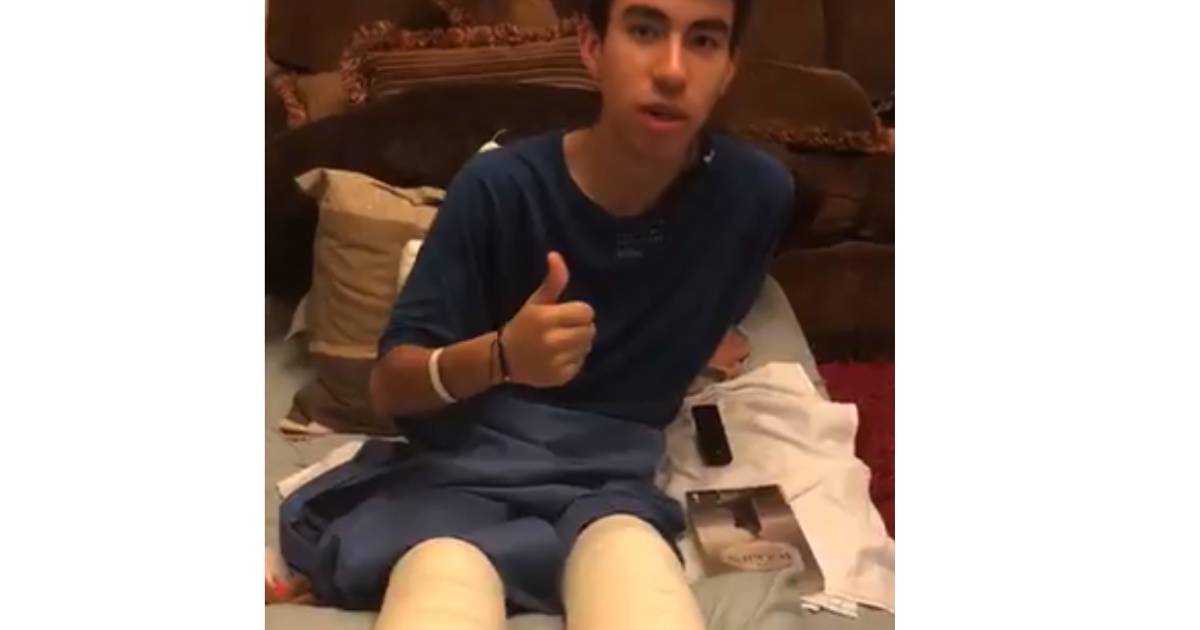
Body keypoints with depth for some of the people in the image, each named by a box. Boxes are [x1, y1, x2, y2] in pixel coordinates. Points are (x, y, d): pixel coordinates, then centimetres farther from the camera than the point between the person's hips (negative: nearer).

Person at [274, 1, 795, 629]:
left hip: (608, 477, 2)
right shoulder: (501, 185, -13)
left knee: (634, 576, -31)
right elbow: (387, 384, -10)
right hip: (468, 468, -1)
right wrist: (500, 356, -26)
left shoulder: (755, 191, -6)